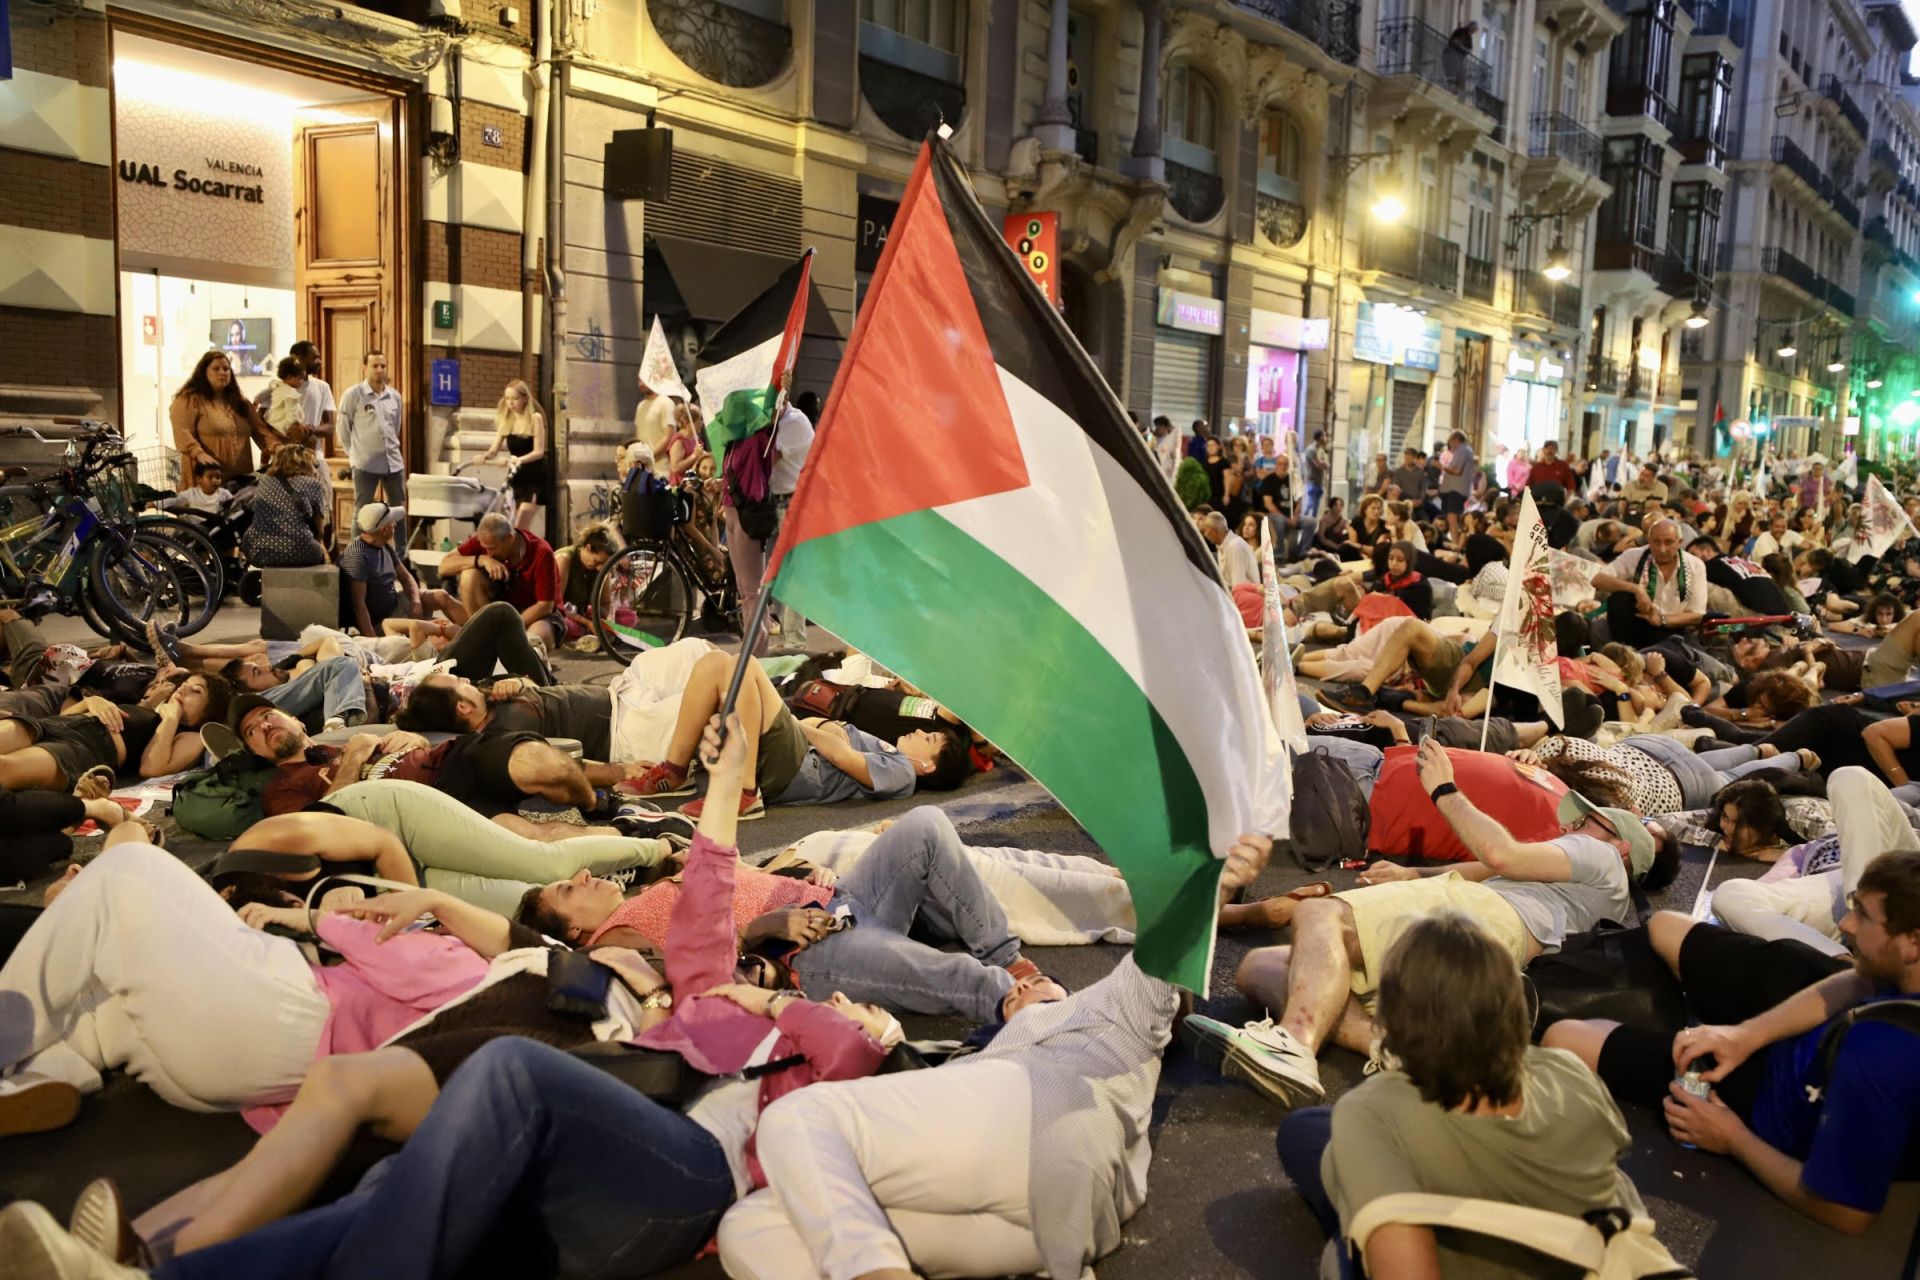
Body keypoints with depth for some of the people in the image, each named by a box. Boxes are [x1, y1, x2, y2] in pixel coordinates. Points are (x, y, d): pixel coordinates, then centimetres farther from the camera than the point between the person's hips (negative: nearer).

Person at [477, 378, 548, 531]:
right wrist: (484, 456, -22)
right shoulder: (506, 420, 7)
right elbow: (494, 450, 2)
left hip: (535, 477, -6)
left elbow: (539, 451, -16)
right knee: (514, 525, 3)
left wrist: (520, 459, -35)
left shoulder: (535, 418, -8)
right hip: (517, 477, 6)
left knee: (520, 527, -15)